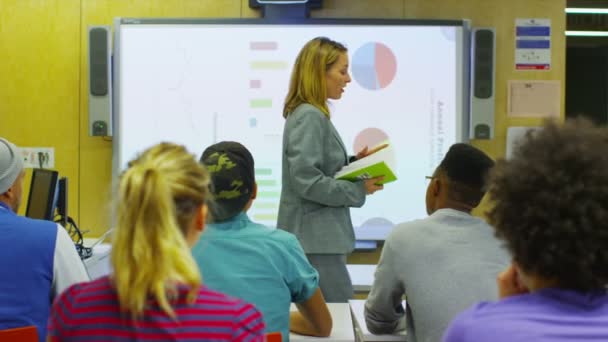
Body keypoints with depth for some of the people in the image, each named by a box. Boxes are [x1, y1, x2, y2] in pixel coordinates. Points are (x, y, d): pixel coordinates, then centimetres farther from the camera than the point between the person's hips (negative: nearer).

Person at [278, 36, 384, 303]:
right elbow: (307, 181, -22)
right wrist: (358, 190, -15)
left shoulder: (313, 114, 14)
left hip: (320, 235, 10)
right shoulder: (309, 116, -16)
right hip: (315, 239, -10)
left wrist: (353, 163, 5)